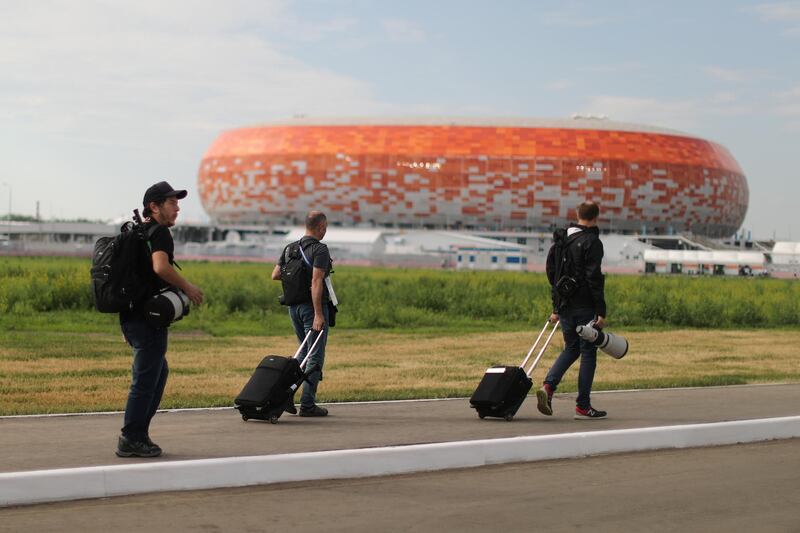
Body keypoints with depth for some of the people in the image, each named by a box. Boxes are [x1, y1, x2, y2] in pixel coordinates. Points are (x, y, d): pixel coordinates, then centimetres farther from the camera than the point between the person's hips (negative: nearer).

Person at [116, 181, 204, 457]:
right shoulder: (159, 232, -11)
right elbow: (161, 267, -31)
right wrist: (188, 288, -17)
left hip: (131, 314, 10)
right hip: (148, 317, -10)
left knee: (159, 371, 21)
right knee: (145, 378, -3)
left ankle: (138, 433, 22)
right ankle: (131, 440, 1)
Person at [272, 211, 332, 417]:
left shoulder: (290, 248, 9)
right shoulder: (320, 249, -14)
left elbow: (275, 275, 9)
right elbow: (316, 282, -23)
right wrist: (318, 314, -25)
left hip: (294, 306, 7)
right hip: (313, 306, -7)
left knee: (305, 352, 20)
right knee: (315, 357, 1)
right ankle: (307, 405, 0)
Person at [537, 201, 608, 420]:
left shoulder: (560, 241, 11)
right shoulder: (592, 242, -11)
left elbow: (552, 274, 15)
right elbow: (594, 278, -16)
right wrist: (601, 311, -14)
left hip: (564, 305, 7)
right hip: (585, 307, -7)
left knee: (571, 348, 18)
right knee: (588, 352, 3)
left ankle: (548, 386, -4)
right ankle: (583, 406, 5)